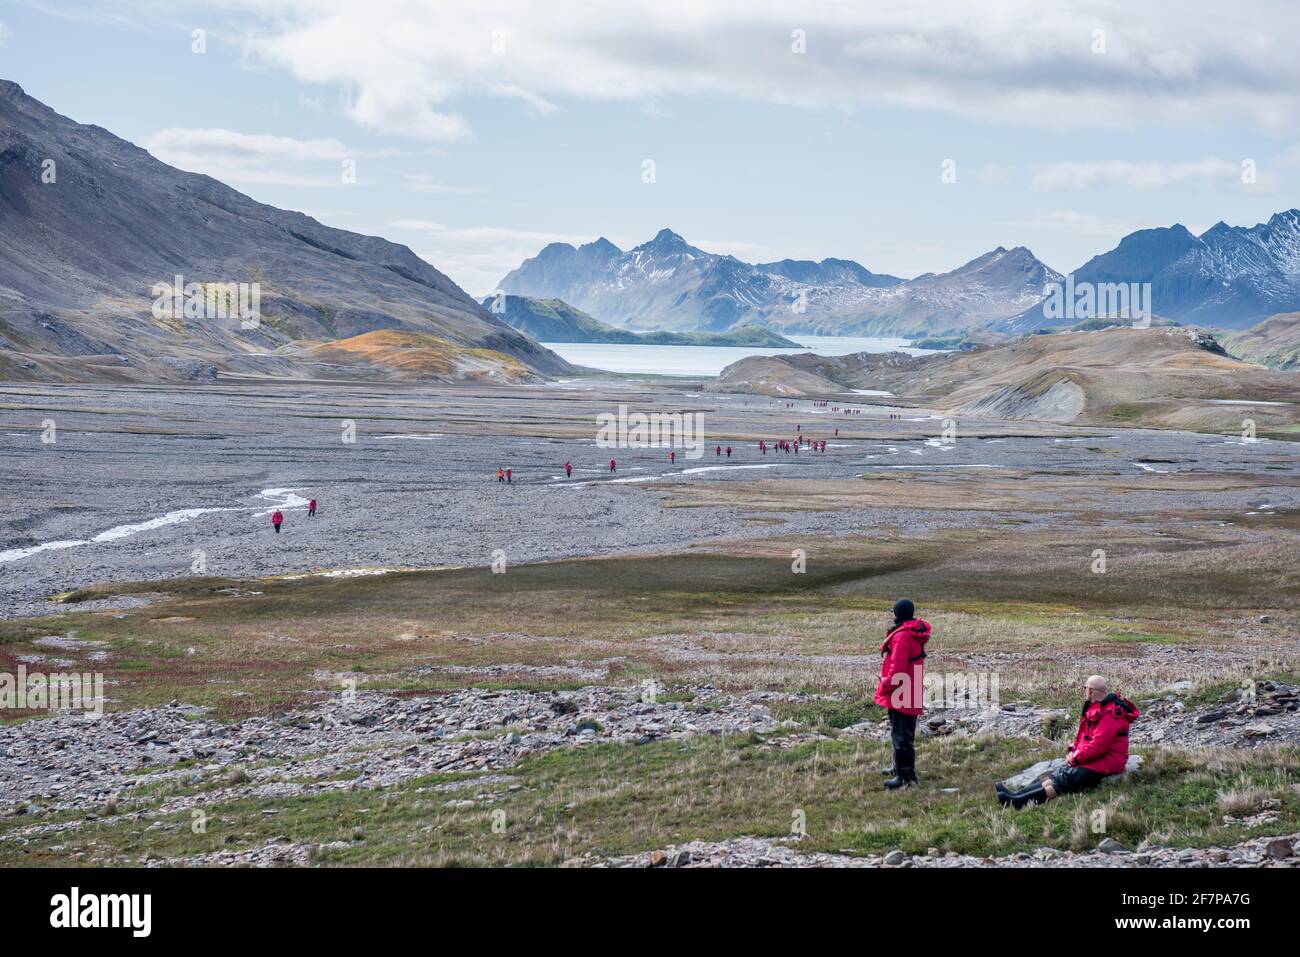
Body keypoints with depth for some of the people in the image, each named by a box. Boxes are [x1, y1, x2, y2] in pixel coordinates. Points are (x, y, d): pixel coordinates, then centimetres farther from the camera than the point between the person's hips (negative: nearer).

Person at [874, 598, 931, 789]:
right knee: (906, 734, 21)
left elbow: (898, 667, -24)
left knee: (900, 736, -8)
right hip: (913, 693, 10)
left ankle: (904, 775, -8)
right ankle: (906, 770, 32)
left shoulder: (902, 636, -21)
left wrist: (886, 685, -14)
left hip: (900, 693, -10)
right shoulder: (916, 633, 11)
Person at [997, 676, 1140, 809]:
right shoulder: (1096, 708, 15)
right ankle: (1017, 795, -11)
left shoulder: (1111, 714, -19)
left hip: (1104, 765, -10)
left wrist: (1076, 758, -15)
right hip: (1093, 760, 10)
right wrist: (1073, 751, 2)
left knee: (1065, 779, -18)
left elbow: (1099, 744, -24)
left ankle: (1021, 801, -27)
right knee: (1059, 774, -2)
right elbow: (1083, 735, 20)